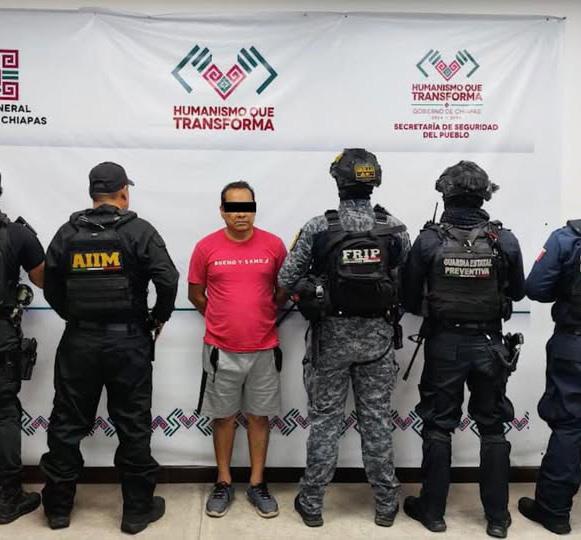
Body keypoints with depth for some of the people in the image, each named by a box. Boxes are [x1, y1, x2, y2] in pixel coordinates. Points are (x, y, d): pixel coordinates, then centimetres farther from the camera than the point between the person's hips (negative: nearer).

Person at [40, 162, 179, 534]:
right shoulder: (139, 230, -7)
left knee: (67, 424, 14)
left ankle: (58, 507, 28)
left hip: (79, 340, 3)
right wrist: (159, 318, 2)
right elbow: (168, 280, -14)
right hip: (128, 340, -3)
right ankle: (138, 509, 18)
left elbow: (51, 288, 6)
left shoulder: (67, 232, 3)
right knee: (133, 426, 7)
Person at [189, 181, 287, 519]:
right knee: (224, 416, 12)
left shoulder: (274, 245, -3)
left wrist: (262, 315, 7)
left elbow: (285, 288, 9)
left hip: (264, 348, 1)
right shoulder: (206, 247, -5)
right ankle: (224, 483, 27)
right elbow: (195, 293, 6)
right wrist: (221, 317, 8)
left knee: (260, 416, 11)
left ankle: (258, 484, 25)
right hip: (221, 349, 0)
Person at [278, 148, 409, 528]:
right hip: (377, 336, 2)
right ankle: (386, 503, 25)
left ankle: (312, 503, 21)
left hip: (331, 336, -1)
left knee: (325, 421, 10)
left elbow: (287, 279, -7)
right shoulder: (395, 228, -5)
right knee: (377, 420, 12)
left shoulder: (318, 227, -10)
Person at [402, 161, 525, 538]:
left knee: (438, 427, 11)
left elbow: (410, 300, -6)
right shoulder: (505, 240, -8)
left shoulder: (429, 241, -12)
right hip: (489, 344, 2)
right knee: (493, 429, 14)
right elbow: (518, 292, 6)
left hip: (444, 344, -1)